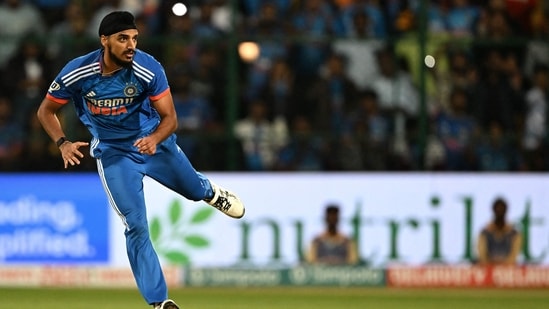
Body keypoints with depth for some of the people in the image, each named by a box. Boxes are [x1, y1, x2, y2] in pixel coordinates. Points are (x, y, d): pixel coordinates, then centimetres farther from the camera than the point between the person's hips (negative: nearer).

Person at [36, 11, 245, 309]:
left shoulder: (149, 69, -25)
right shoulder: (76, 73, -23)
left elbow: (170, 118, -20)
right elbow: (46, 110, -8)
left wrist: (154, 139, -41)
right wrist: (63, 143, -24)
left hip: (154, 142, 1)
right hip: (114, 154, -1)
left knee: (194, 189, 20)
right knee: (136, 227, -8)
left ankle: (211, 192, 60)